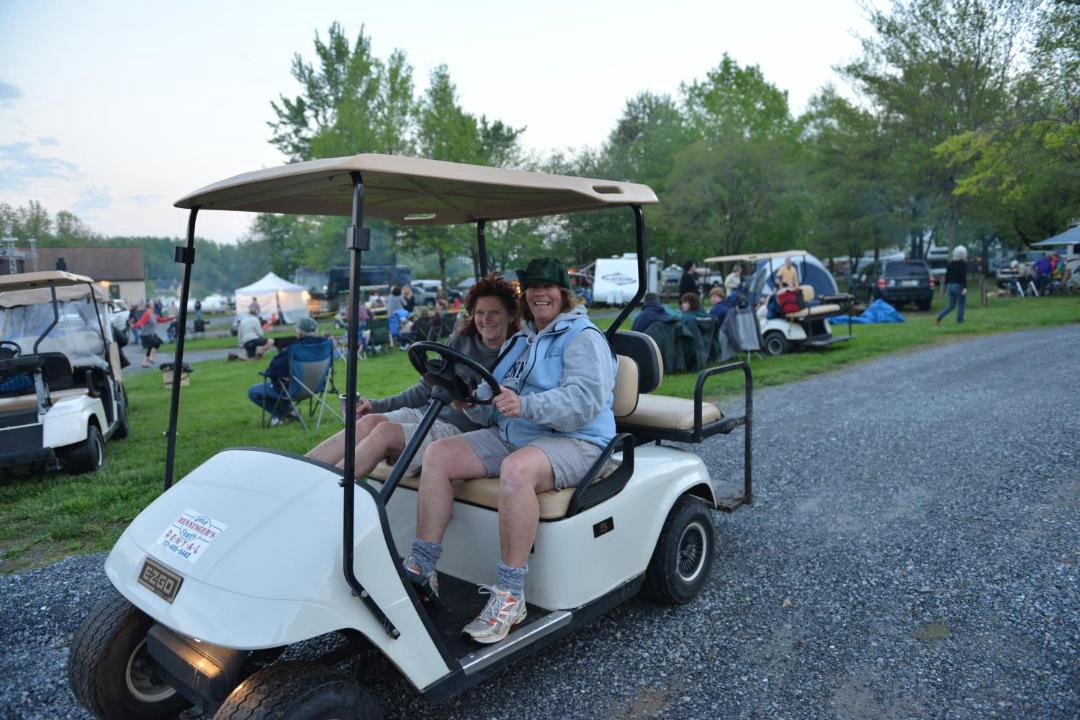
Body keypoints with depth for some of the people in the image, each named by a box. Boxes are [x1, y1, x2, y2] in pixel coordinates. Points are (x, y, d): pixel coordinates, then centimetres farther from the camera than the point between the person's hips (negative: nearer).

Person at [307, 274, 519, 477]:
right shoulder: (460, 341, 14)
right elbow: (427, 388, 19)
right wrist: (377, 406, 14)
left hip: (458, 430, -5)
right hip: (426, 412, 5)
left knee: (385, 431, -26)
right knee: (369, 421, -20)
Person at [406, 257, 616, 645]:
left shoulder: (584, 337, -5)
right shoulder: (519, 340, 19)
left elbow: (586, 399, -22)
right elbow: (496, 409, 17)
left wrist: (525, 405, -35)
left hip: (573, 441, -7)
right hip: (510, 437, 8)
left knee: (516, 470, -38)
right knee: (438, 454, -8)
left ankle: (510, 596, -28)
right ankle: (421, 568, -7)